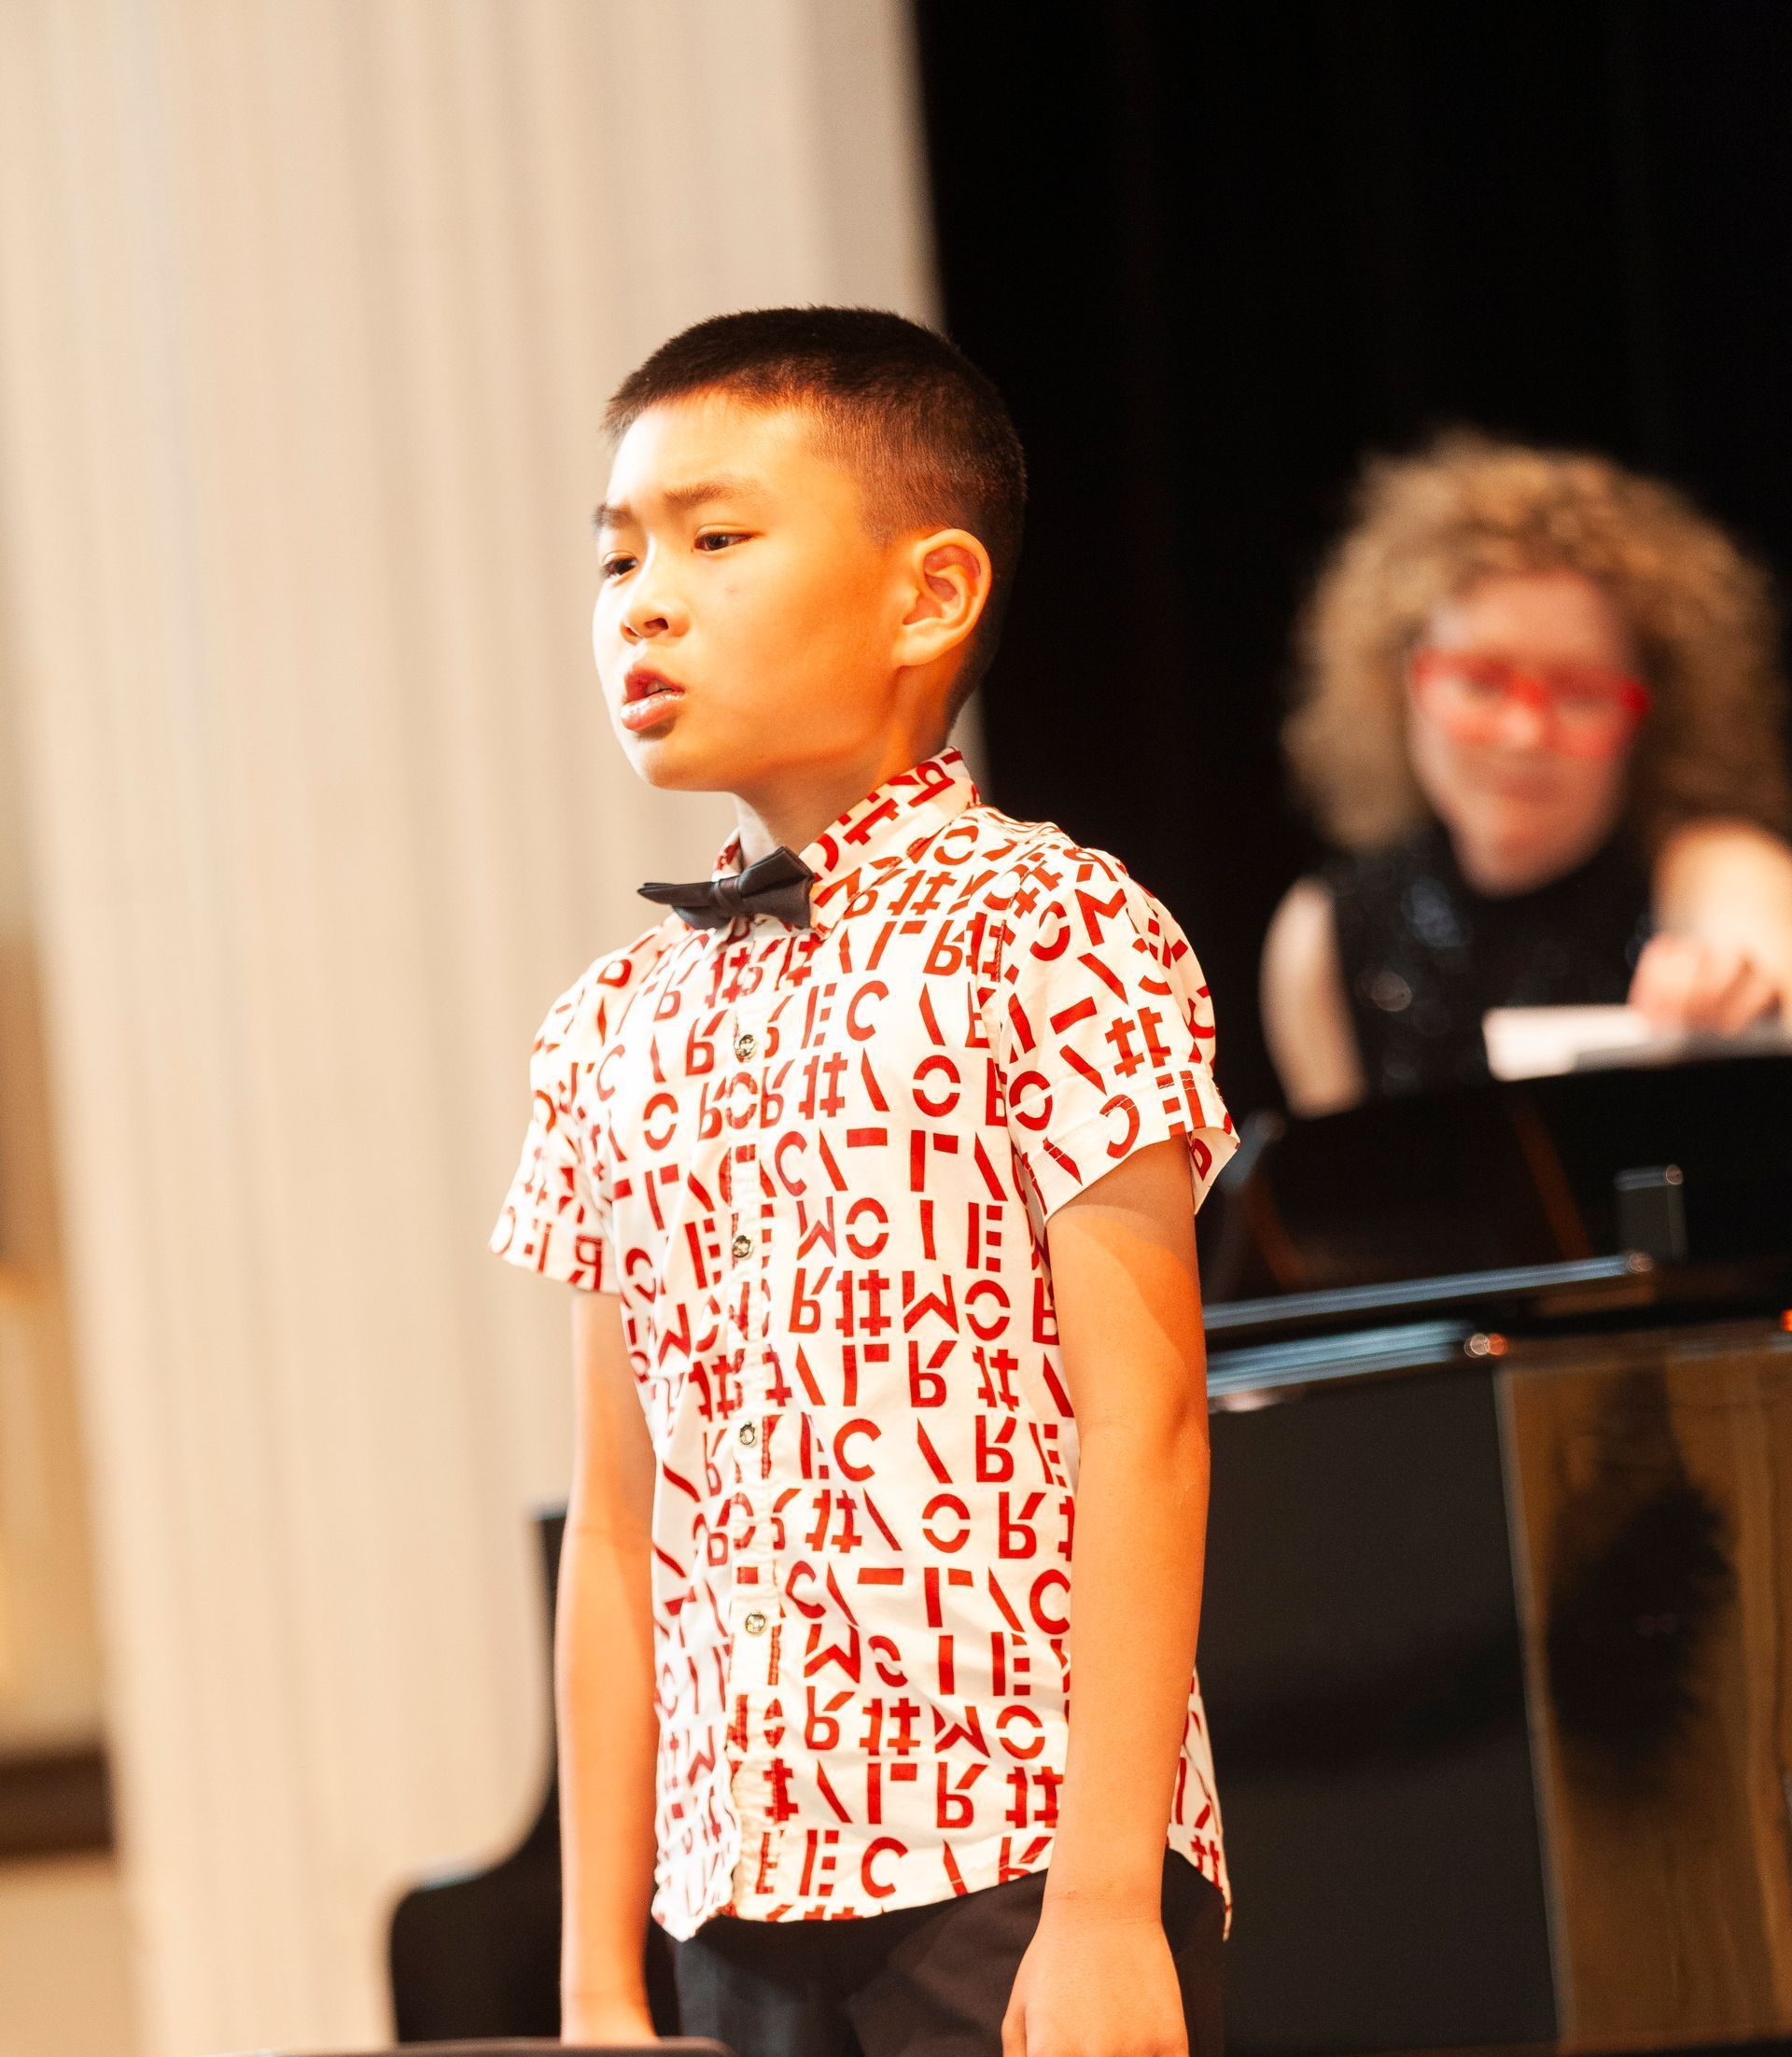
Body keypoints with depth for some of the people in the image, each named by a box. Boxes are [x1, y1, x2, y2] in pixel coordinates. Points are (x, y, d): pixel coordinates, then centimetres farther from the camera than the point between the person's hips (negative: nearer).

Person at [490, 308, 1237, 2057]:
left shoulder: (1044, 933, -4)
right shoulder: (612, 1030, 12)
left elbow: (1139, 1421, -10)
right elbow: (620, 1529, 12)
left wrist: (1106, 1903, -16)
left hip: (1027, 1867, -5)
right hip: (745, 1899, 5)